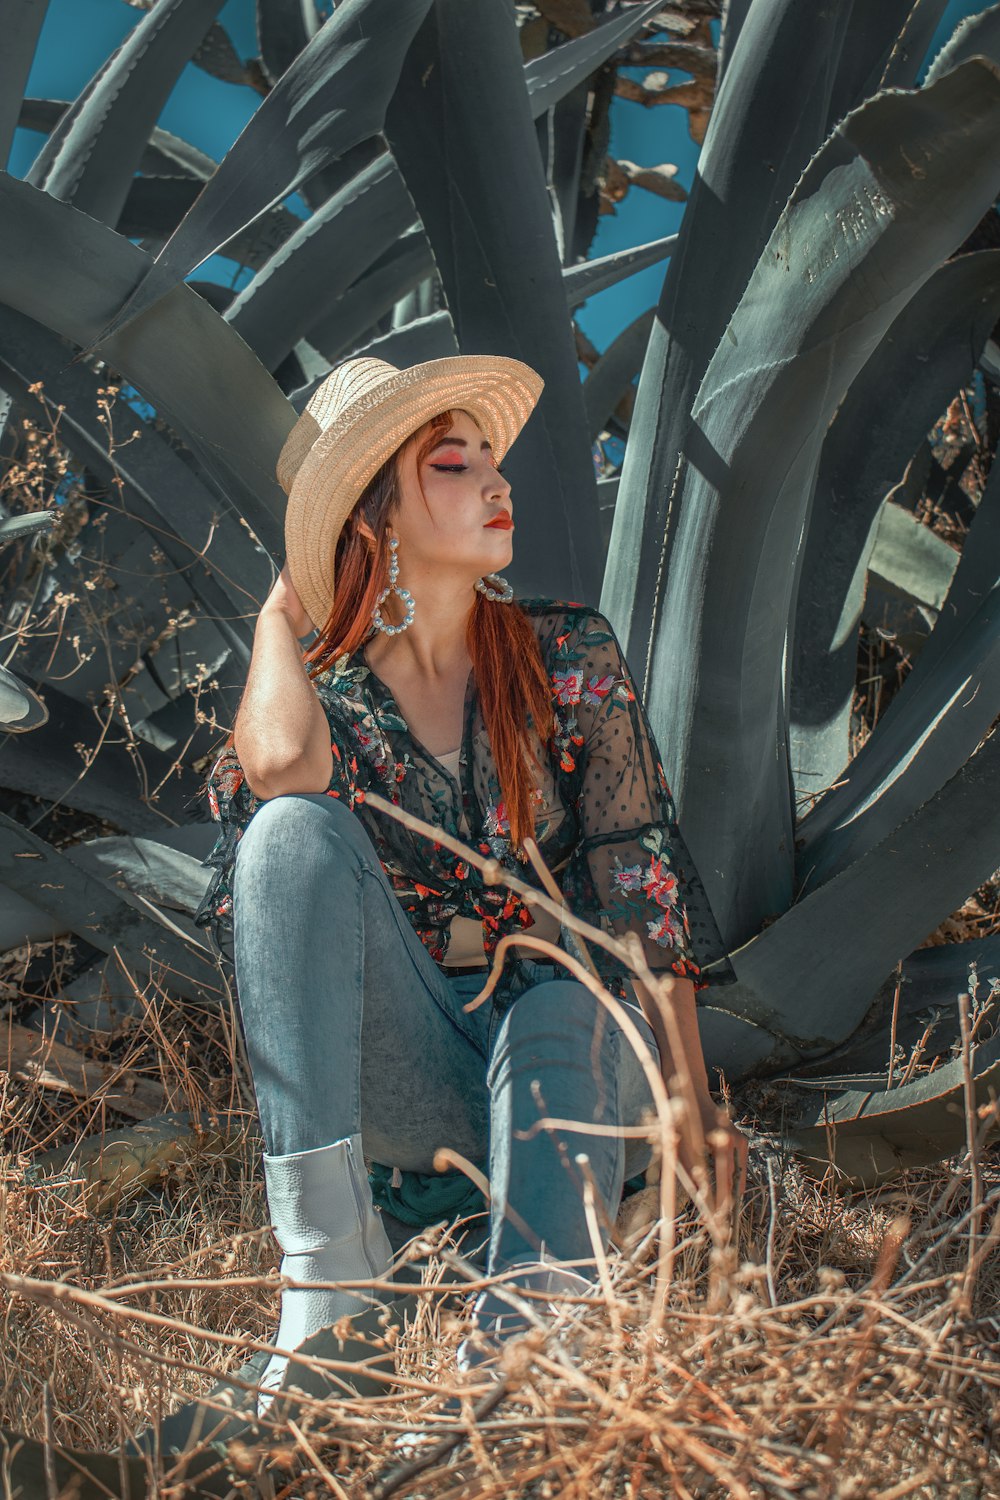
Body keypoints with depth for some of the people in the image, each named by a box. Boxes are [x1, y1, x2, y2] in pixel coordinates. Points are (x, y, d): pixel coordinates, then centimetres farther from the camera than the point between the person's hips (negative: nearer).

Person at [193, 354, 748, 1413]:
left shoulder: (570, 657, 2)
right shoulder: (321, 692, 0)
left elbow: (643, 883, -2)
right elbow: (281, 763, -27)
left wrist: (693, 1095, -11)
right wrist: (279, 612, -5)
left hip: (573, 1044, 0)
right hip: (401, 1076, 0)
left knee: (555, 1021, -36)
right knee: (296, 827, -25)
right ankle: (326, 1280, -32)